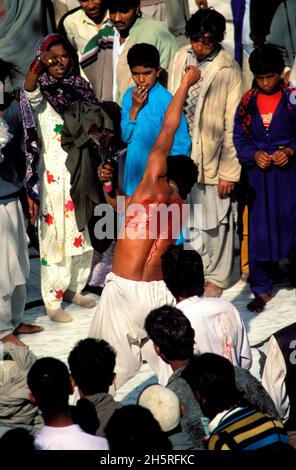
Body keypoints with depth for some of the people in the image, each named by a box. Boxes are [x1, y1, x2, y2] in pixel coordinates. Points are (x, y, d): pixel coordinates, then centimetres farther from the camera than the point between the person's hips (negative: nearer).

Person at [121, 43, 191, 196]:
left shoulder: (166, 100, -14)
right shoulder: (129, 96, 1)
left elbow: (181, 145, -10)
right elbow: (125, 137, 0)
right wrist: (134, 108, -11)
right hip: (134, 170, 5)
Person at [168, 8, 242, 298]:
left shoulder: (227, 69, -13)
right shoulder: (180, 59, 2)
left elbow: (232, 123, -12)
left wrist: (229, 171, -13)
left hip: (213, 156, -5)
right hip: (182, 154, 5)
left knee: (216, 221, 7)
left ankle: (216, 278, 23)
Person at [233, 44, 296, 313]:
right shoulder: (248, 101, 5)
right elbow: (239, 136, 9)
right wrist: (254, 155, -8)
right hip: (259, 174, 2)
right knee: (259, 231, 3)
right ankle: (261, 289, 12)